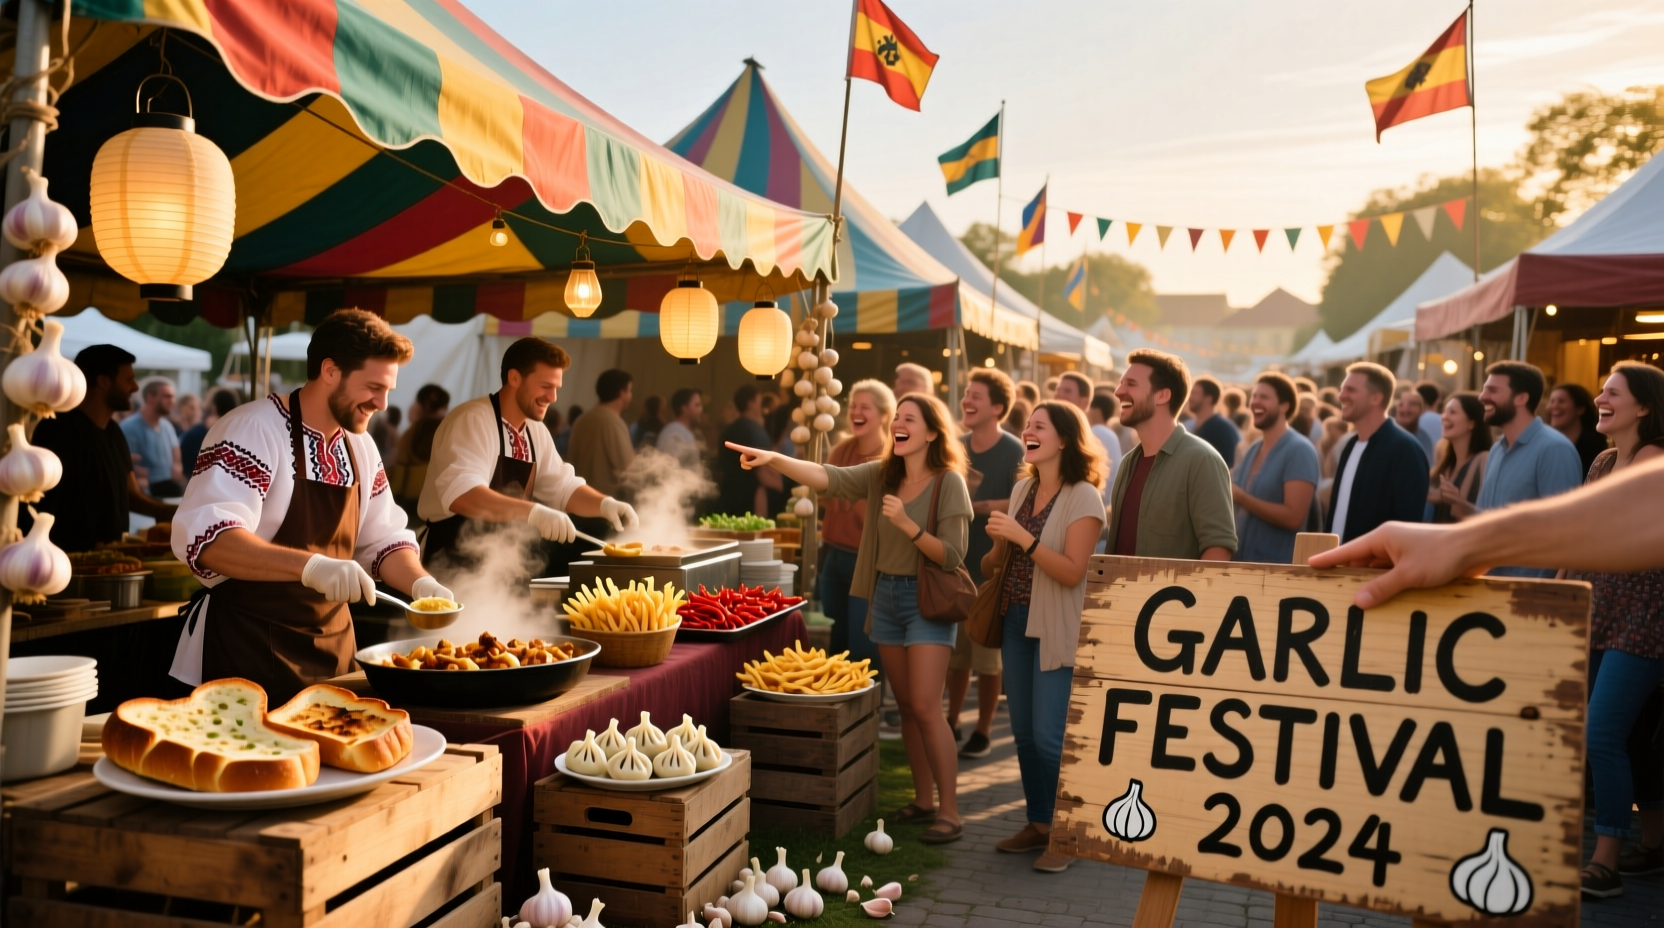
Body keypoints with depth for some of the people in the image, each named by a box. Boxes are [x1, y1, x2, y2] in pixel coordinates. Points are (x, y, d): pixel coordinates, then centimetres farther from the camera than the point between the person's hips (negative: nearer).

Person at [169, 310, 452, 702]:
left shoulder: (361, 447, 9)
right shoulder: (251, 430, -16)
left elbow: (382, 538, 15)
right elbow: (204, 537, -27)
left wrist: (420, 583, -5)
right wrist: (310, 565, -39)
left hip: (333, 647, 7)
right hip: (245, 651, -7)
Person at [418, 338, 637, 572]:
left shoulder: (536, 431, 9)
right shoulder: (472, 421, -15)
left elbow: (562, 487, 16)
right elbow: (460, 494, -29)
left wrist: (605, 504, -3)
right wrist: (533, 512, -39)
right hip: (453, 567, -7)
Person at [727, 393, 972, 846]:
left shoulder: (949, 483, -10)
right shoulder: (881, 475, 5)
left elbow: (952, 557, -14)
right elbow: (828, 478, -10)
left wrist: (907, 524, -25)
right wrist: (774, 460, -23)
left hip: (927, 599, -6)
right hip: (884, 594, 6)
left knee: (925, 706, -10)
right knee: (906, 706, 11)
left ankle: (949, 812, -1)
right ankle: (923, 801, 22)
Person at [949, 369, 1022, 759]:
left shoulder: (1013, 452, -10)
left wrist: (976, 507, -18)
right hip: (955, 563, 5)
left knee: (988, 657, 4)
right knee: (954, 652, 13)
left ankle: (983, 732, 17)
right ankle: (951, 723, 26)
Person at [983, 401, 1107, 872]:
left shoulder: (1082, 497, -11)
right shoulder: (1022, 489, 9)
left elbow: (1073, 572, -19)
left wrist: (1023, 537, -24)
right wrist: (999, 542, -4)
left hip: (1057, 630, -7)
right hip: (1016, 622, 7)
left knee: (1050, 736, -6)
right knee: (1024, 732, 12)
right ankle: (1038, 823, 25)